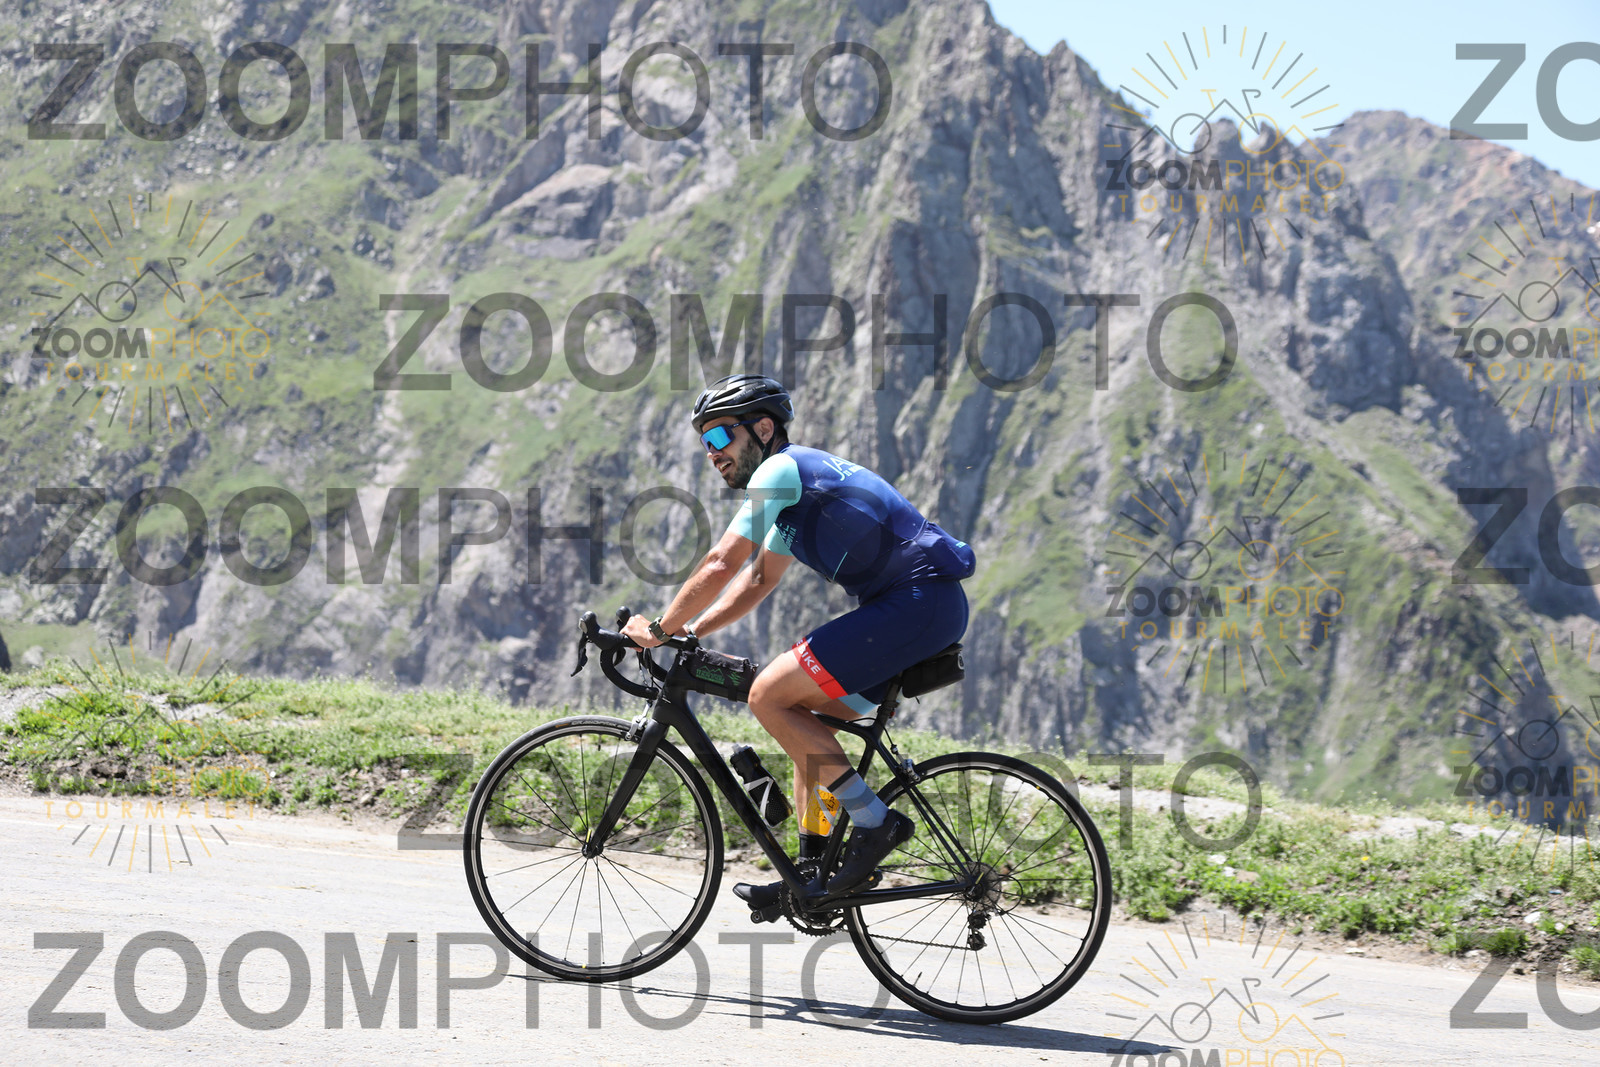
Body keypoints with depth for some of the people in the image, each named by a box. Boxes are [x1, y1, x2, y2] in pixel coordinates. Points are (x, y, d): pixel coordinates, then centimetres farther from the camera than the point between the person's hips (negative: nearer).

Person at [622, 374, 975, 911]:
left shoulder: (780, 468, -8)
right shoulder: (798, 476, 23)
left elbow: (721, 566, -12)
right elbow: (757, 580, 29)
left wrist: (658, 629, -1)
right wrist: (688, 632, 20)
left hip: (918, 601, -10)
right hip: (931, 608, 10)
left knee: (769, 696, -12)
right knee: (802, 713, 16)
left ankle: (875, 821, -9)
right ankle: (810, 874, 15)